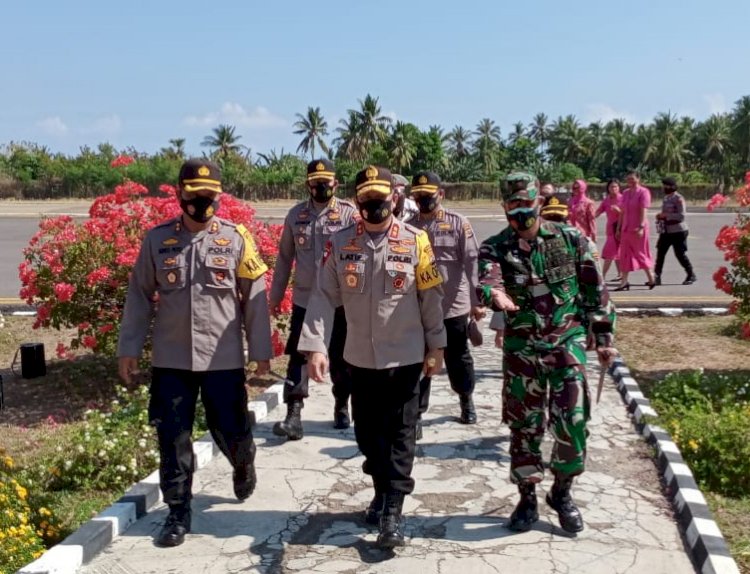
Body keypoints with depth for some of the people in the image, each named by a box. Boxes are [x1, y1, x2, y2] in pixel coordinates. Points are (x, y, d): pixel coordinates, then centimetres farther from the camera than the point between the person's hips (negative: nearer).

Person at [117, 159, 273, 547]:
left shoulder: (236, 239, -2)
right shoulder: (157, 239, 2)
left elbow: (254, 299, 1)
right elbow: (140, 296, 7)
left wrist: (260, 350, 1)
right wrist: (129, 348, 4)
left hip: (224, 359, -1)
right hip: (170, 359, 1)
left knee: (230, 431, 7)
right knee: (173, 438, 5)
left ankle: (243, 465, 43)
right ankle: (178, 512, 20)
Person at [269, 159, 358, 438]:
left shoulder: (350, 213, -5)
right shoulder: (295, 214, 4)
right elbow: (285, 258, 10)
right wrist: (275, 296, 11)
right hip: (304, 300, 2)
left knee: (339, 358, 12)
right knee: (298, 357, -3)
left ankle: (342, 407, 30)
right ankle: (294, 416, -3)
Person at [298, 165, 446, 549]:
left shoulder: (415, 241, -5)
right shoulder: (341, 243, -2)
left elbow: (431, 298, 0)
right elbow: (324, 297, -5)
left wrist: (436, 346, 1)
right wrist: (315, 346, -15)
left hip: (405, 357, -2)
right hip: (360, 357, 3)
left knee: (400, 435, 1)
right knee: (367, 432, 15)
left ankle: (393, 512, 6)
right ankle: (382, 491, 36)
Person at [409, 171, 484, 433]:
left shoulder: (458, 223, -4)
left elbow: (472, 263, -7)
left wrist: (476, 301, -11)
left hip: (455, 305, -1)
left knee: (458, 358, 15)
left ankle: (466, 399, 38)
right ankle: (416, 414, 10)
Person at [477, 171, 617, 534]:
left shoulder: (570, 239, 0)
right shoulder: (495, 248, -2)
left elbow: (595, 291, 5)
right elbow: (486, 282, -23)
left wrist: (603, 337, 4)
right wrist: (494, 294, -46)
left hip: (567, 344, 0)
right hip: (521, 349, 0)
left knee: (572, 422, -2)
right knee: (524, 426, 8)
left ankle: (562, 493, 21)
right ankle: (527, 499, 24)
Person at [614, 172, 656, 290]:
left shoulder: (643, 192, -8)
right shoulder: (626, 193, 12)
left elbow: (643, 211, -16)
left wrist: (641, 227, -23)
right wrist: (619, 228, 11)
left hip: (638, 228, -6)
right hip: (626, 228, 6)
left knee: (641, 253, 2)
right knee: (625, 254, 3)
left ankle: (651, 279, 18)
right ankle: (624, 282, 4)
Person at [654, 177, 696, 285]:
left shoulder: (679, 199, -12)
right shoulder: (666, 198, 13)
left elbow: (681, 216, -20)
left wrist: (666, 215, -23)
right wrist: (660, 216, 4)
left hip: (678, 231, -7)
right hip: (666, 231, 7)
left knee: (680, 254, -2)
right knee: (660, 252, 0)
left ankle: (691, 275, 14)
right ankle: (657, 276, 2)